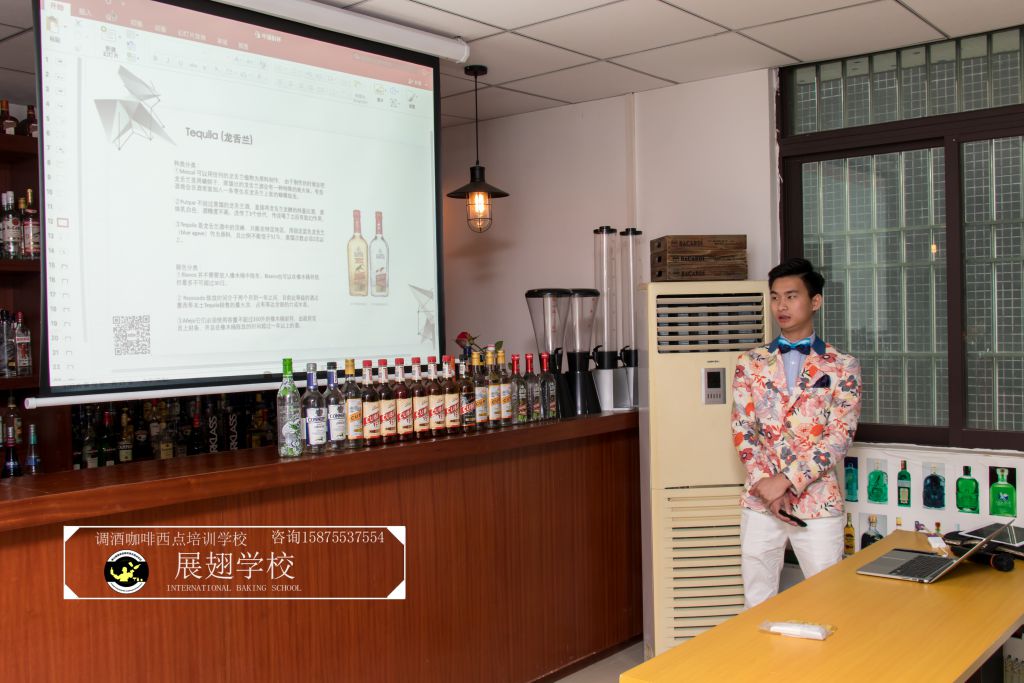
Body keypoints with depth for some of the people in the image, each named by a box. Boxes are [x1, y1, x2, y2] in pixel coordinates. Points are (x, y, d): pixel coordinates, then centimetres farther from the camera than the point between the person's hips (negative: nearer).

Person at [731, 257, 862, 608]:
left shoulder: (842, 367, 1)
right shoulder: (751, 363, 8)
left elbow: (840, 436, -8)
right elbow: (742, 428, 3)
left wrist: (787, 480, -16)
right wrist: (764, 483, -11)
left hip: (818, 501, -2)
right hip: (760, 501, 2)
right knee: (758, 605, 9)